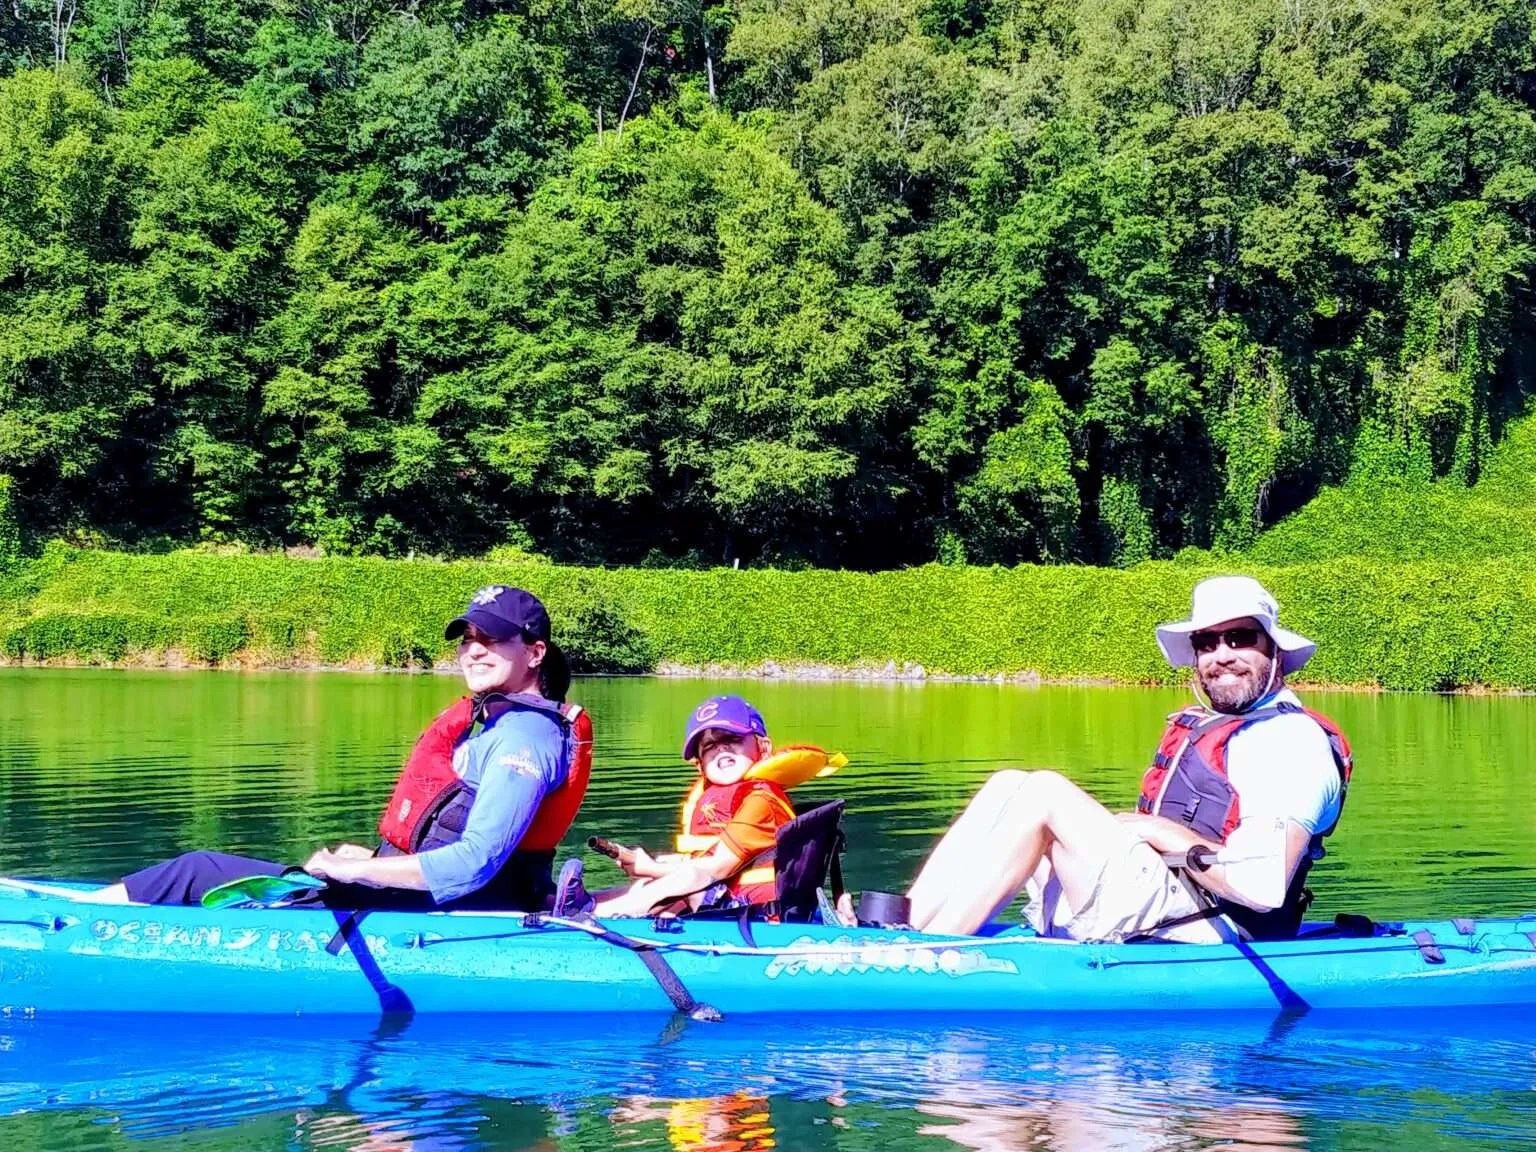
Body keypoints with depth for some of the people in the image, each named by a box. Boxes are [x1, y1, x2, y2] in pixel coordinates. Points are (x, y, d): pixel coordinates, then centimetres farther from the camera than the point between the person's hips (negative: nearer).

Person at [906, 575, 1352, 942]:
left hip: (1198, 937, -9)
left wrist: (1169, 836, -10)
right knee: (1010, 786, 3)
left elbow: (1264, 888, -21)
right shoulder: (1200, 728, 21)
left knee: (1044, 794, -18)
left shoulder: (1295, 740, -7)